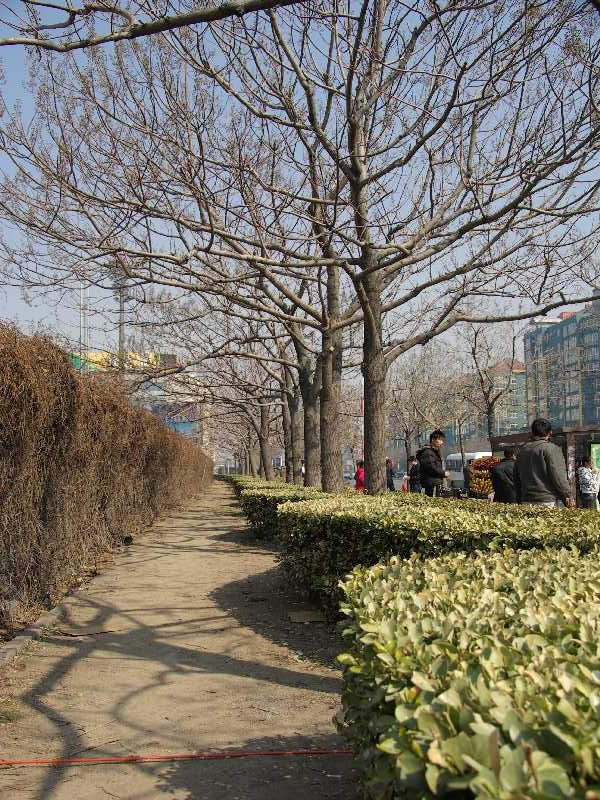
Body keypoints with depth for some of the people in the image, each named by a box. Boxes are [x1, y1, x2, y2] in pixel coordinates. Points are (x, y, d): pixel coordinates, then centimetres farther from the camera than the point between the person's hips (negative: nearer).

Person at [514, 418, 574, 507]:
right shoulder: (551, 449, -5)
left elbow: (517, 478, 19)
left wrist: (520, 500, 24)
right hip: (547, 501, -6)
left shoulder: (522, 450, 16)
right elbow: (558, 476, -11)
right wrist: (567, 496, -5)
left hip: (526, 501, 6)